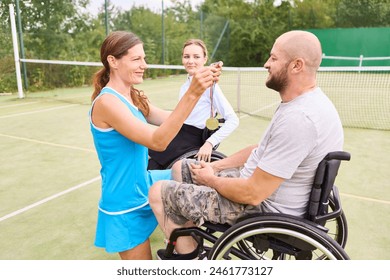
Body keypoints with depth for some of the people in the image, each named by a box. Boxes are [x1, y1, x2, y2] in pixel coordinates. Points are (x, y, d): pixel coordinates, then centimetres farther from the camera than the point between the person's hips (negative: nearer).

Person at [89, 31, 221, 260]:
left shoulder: (134, 97, 3)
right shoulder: (107, 102, -25)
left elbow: (169, 119, -2)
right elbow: (157, 141, -33)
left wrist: (200, 88, -13)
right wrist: (191, 94, -38)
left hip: (144, 185, 8)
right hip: (125, 206, -8)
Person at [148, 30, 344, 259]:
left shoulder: (299, 118, -30)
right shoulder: (305, 102, 4)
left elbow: (253, 194, -27)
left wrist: (211, 180, -8)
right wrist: (215, 167, 5)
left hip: (263, 207, -10)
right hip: (260, 181, 10)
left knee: (158, 192, -5)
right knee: (181, 168, 17)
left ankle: (189, 251, 17)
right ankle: (189, 246, 21)